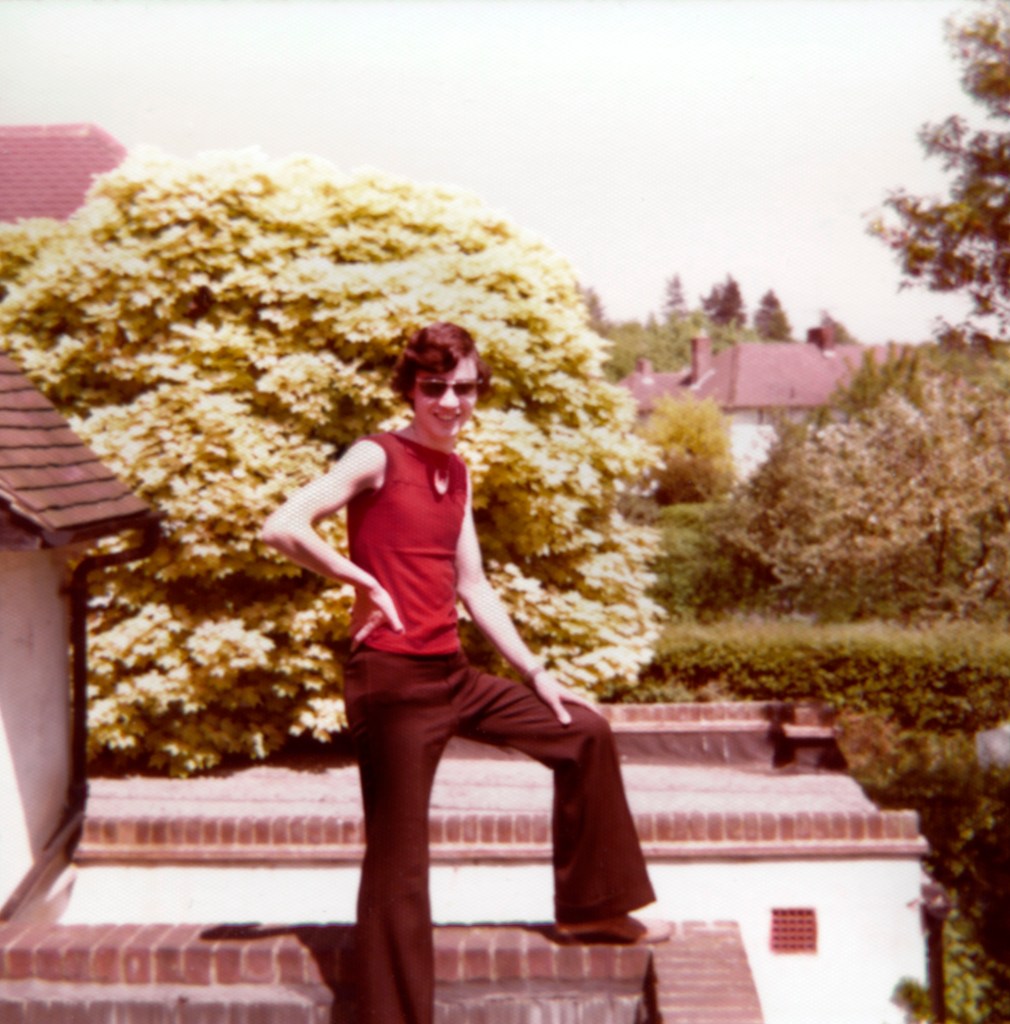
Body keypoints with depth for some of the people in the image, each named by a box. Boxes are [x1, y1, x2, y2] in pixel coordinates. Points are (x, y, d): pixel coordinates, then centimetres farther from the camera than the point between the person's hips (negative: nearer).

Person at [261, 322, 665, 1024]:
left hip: (456, 675, 8)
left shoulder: (458, 473, 14)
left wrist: (535, 670, 17)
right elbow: (283, 528, -20)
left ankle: (591, 908, 28)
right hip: (394, 681, -8)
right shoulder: (378, 457, -7)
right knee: (399, 862, -3)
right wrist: (364, 583, -15)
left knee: (585, 733, 15)